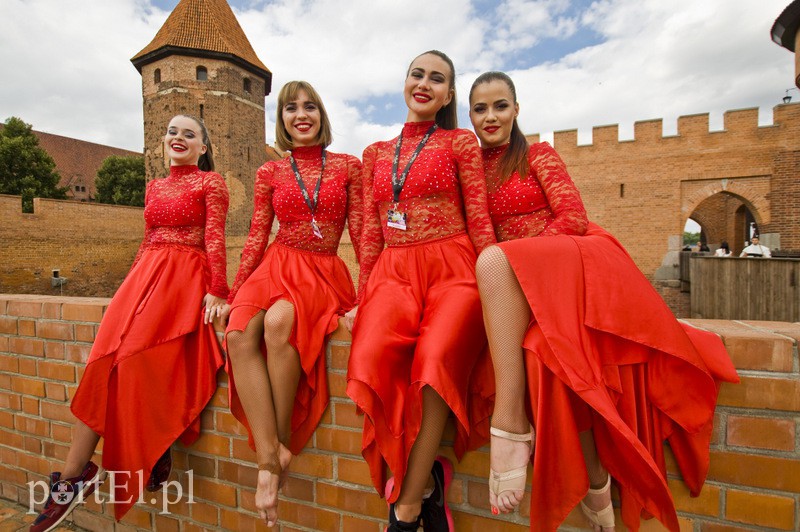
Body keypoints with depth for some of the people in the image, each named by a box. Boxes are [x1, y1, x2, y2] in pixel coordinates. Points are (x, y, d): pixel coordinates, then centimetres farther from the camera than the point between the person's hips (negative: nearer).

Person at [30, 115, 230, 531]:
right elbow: (147, 240, 23)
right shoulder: (154, 187, 23)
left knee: (137, 358, -21)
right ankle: (74, 473, -3)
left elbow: (215, 238, -6)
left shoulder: (211, 182, 4)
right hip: (145, 274, 6)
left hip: (186, 276, -6)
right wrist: (133, 285, 16)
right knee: (105, 359, -9)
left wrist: (217, 290, -15)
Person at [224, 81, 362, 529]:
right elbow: (257, 237, 12)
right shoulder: (270, 173, 14)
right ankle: (270, 456, -24)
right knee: (240, 333, -28)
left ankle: (282, 440, -17)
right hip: (276, 265, 3)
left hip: (324, 271, -2)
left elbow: (361, 232, 4)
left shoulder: (347, 166, 8)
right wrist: (233, 292, 7)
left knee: (279, 321, -35)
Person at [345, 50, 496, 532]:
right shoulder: (377, 154, 21)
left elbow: (480, 222, 6)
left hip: (451, 268, -2)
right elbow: (370, 234, 16)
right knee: (370, 361, -26)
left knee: (436, 361, -30)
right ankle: (425, 480, -3)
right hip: (394, 274, 3)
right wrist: (363, 299, 9)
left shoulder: (461, 143, 12)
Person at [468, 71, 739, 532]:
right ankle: (595, 482, -19)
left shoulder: (538, 154, 10)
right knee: (544, 346, -33)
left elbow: (574, 217, -2)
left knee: (494, 261, -38)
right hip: (518, 284, 3)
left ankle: (511, 424, -37)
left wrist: (510, 256, -11)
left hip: (574, 259, -3)